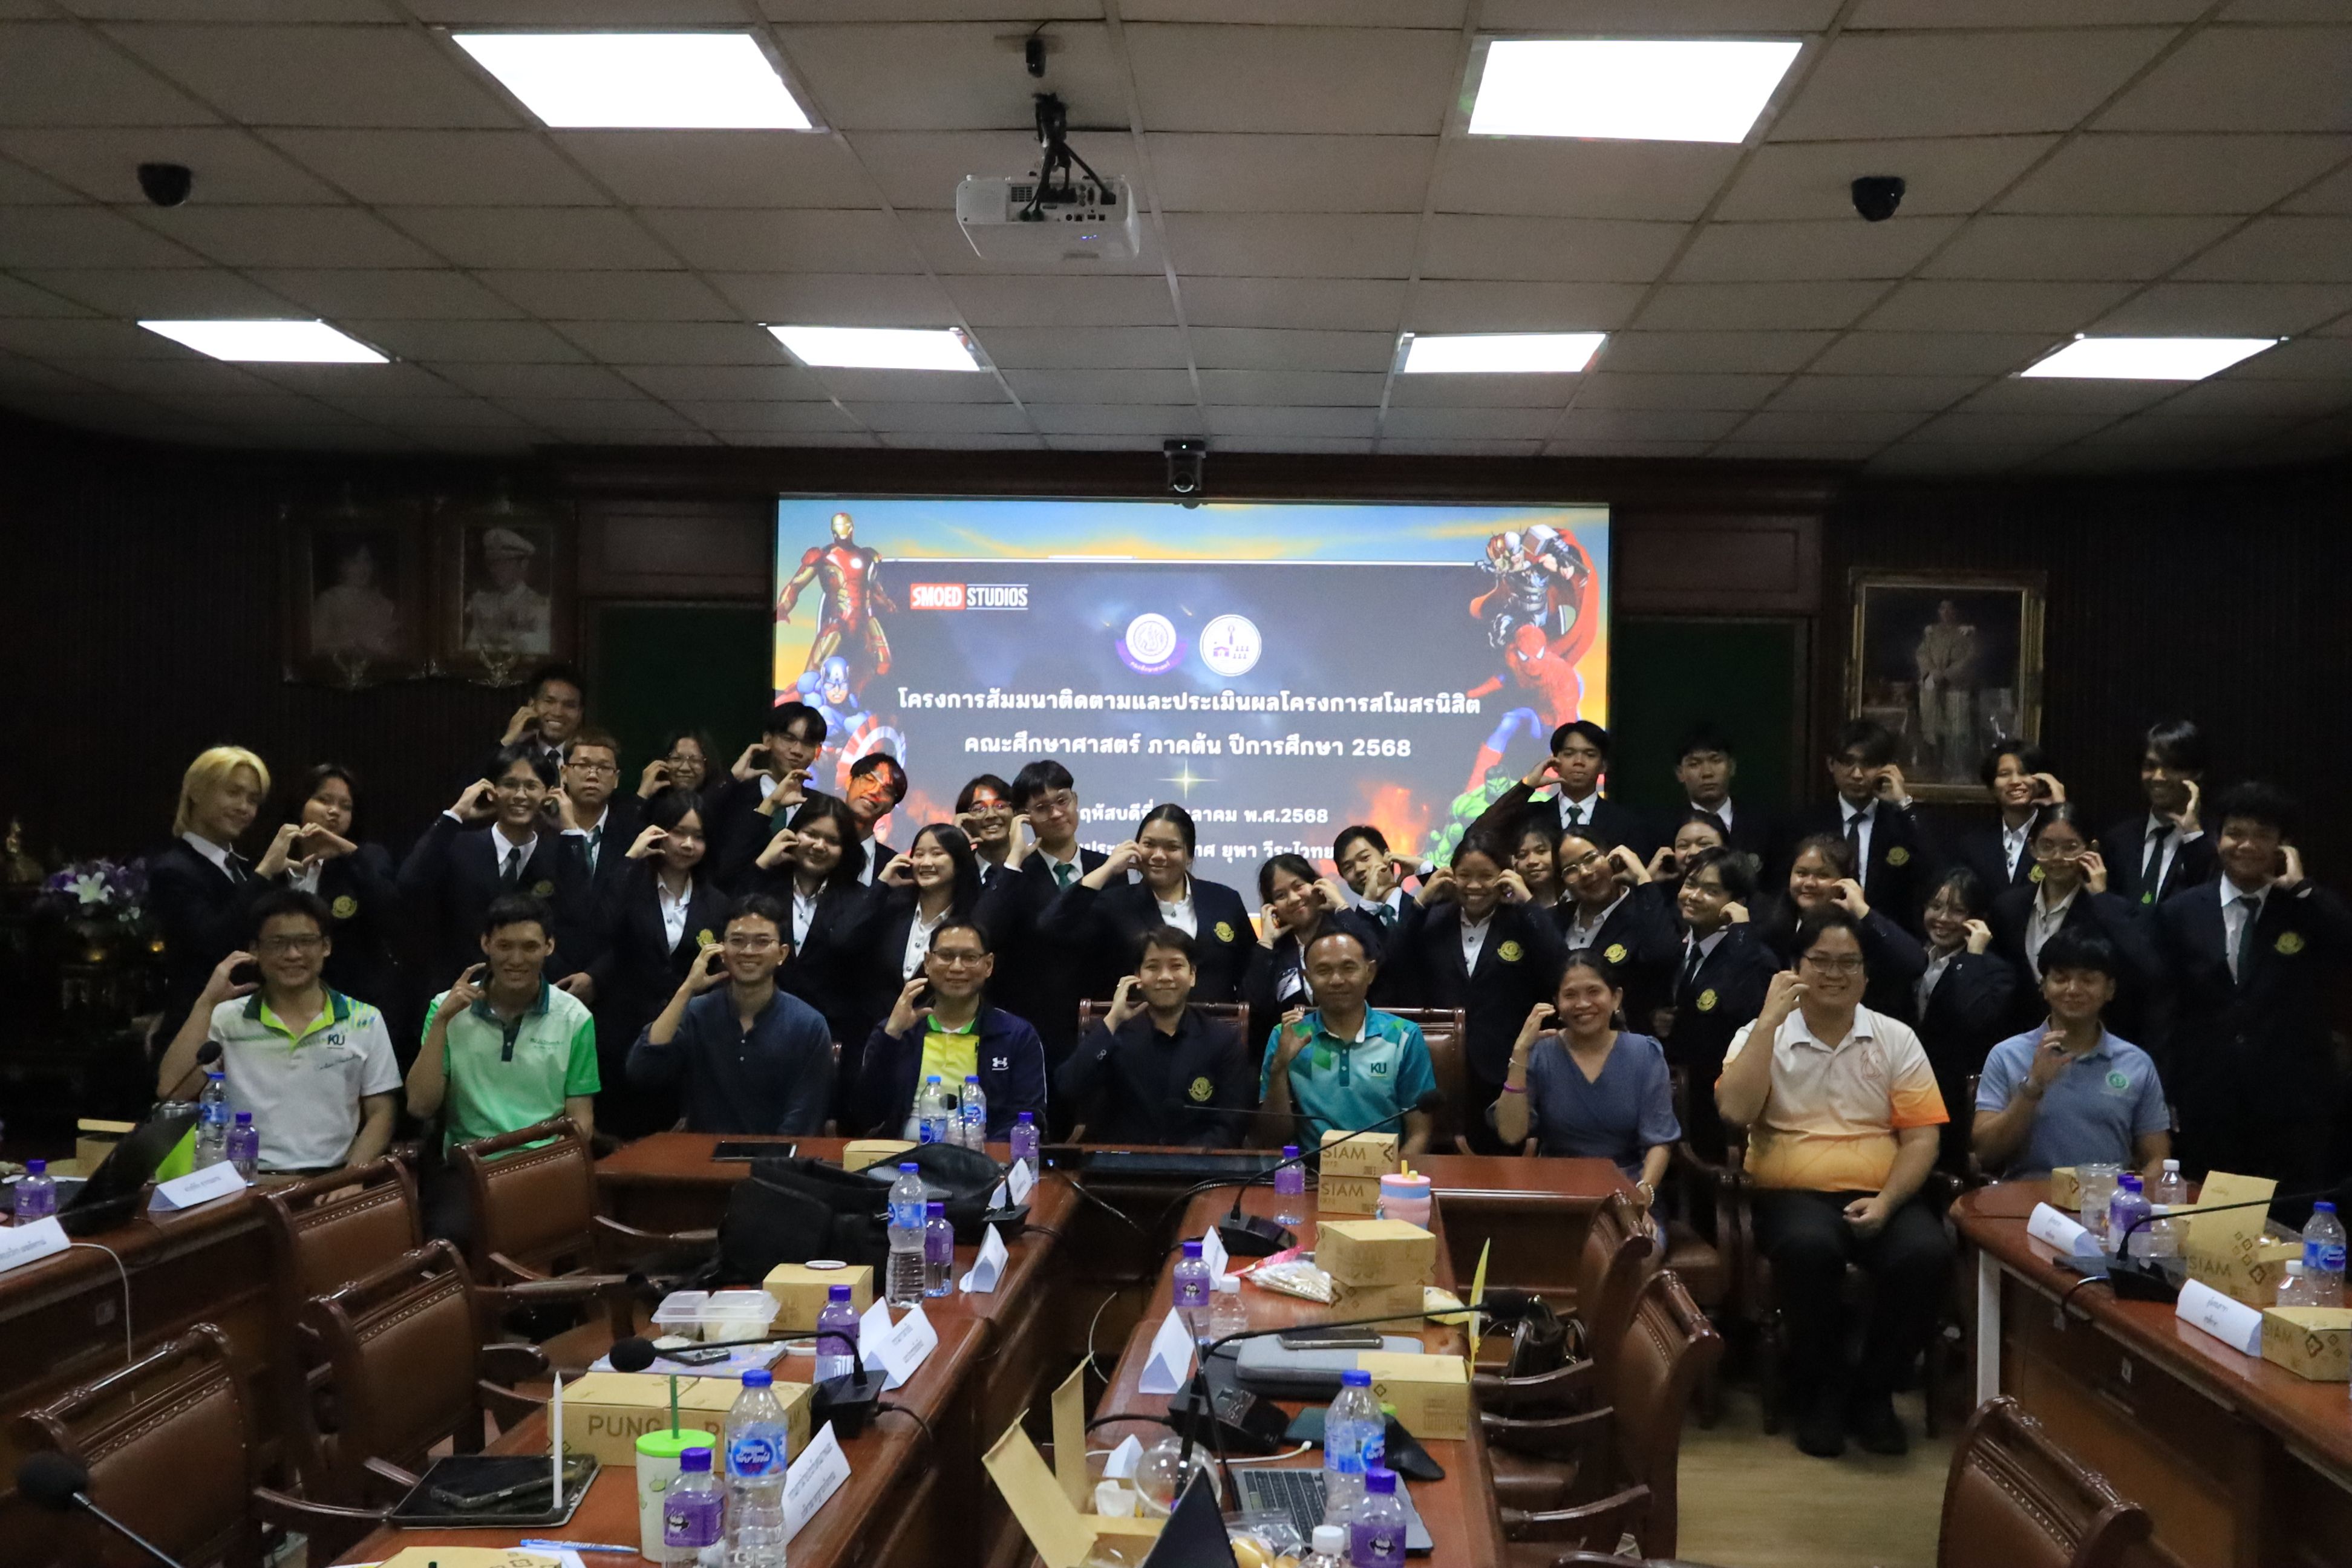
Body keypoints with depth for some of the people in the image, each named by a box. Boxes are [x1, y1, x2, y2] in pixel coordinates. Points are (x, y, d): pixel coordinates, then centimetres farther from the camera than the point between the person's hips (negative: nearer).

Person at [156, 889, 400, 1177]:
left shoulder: (364, 1021, 8)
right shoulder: (227, 1018, 10)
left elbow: (380, 1114, 7)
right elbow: (172, 1092, -2)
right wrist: (207, 1002, -4)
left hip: (330, 1180, 0)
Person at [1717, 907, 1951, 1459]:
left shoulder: (1896, 1039, 10)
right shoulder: (1760, 1036, 6)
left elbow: (1921, 1137, 4)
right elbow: (1735, 1111, -12)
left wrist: (1885, 1202, -13)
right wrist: (1769, 1020, -12)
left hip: (1881, 1196, 2)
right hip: (1793, 1195, -2)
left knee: (1926, 1253, -30)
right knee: (1810, 1247, -36)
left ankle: (1872, 1389, -5)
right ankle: (1821, 1391, -10)